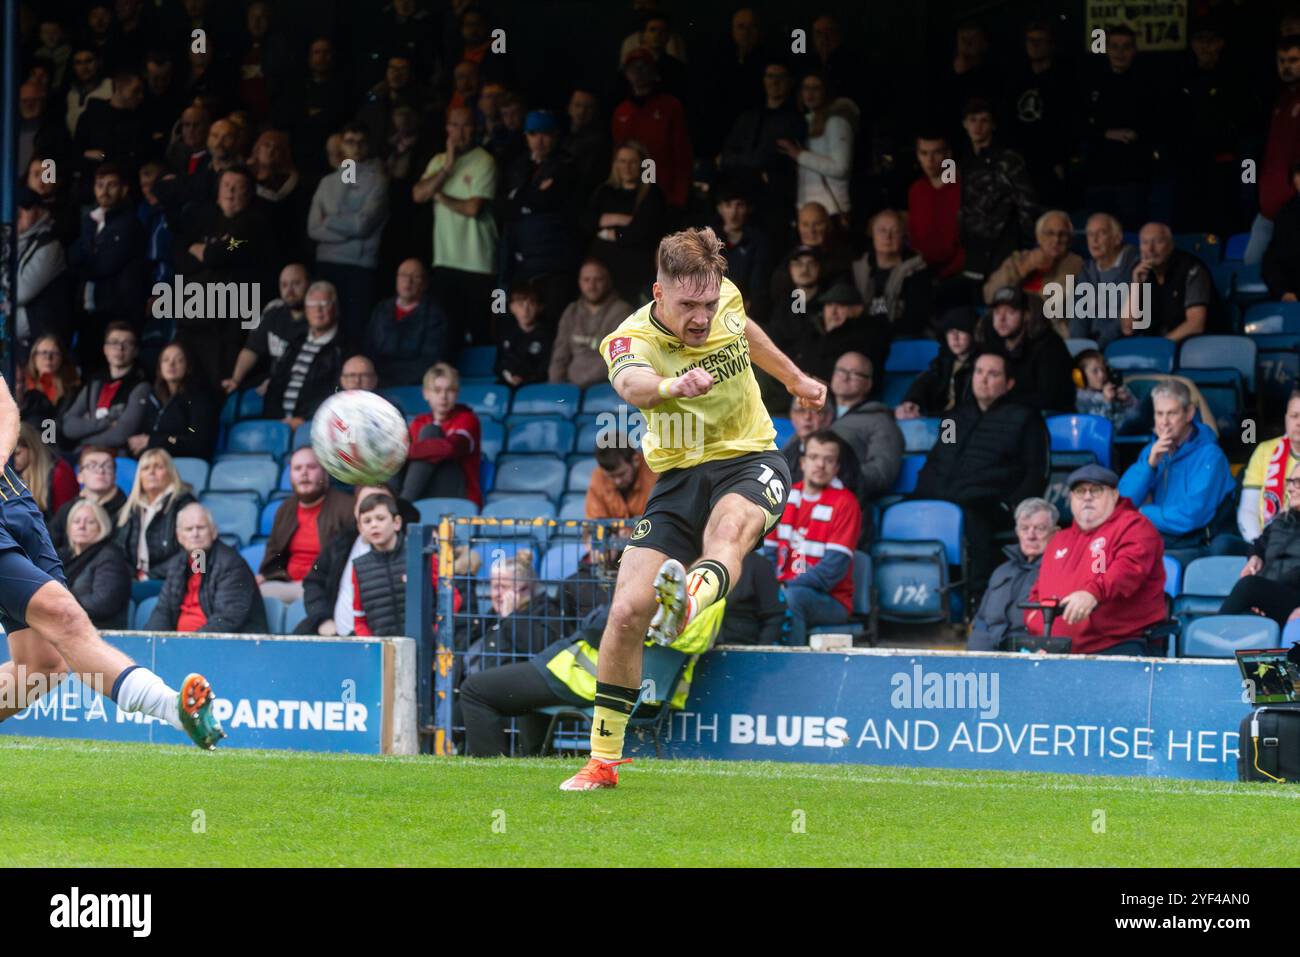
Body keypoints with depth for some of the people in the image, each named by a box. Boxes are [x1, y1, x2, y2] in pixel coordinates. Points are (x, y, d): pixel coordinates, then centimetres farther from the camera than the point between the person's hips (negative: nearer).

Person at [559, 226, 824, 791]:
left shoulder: (724, 298, -5)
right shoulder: (630, 340, -18)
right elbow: (631, 383, -45)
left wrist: (794, 379, 35)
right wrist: (673, 387, -67)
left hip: (750, 461, 1)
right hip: (678, 477, 0)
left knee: (728, 530, -37)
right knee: (627, 610, -13)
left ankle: (687, 604, -73)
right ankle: (603, 760, 2)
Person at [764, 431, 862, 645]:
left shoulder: (844, 503, -6)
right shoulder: (784, 497, 12)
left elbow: (833, 569, -13)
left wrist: (787, 586, -20)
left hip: (832, 601, -4)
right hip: (783, 591, 4)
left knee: (790, 598, -35)